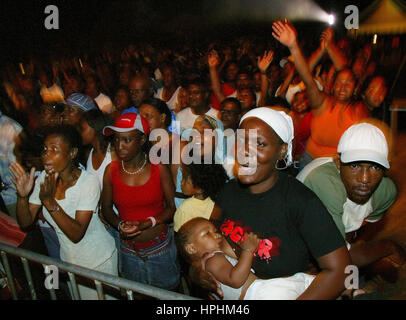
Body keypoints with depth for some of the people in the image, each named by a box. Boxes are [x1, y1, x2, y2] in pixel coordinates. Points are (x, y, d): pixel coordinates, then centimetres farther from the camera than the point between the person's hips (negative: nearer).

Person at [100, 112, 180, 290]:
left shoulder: (159, 169, -11)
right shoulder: (111, 170, -5)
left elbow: (172, 207, -6)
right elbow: (106, 208, 5)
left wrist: (146, 224, -19)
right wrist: (120, 225, -13)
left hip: (160, 248, -2)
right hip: (129, 251, 2)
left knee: (166, 293, 16)